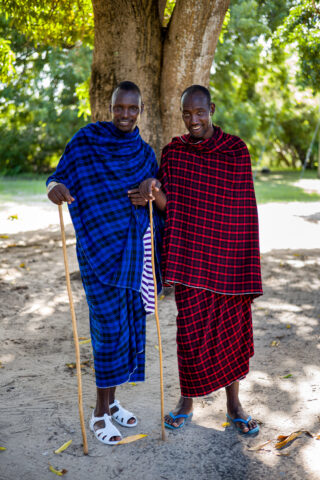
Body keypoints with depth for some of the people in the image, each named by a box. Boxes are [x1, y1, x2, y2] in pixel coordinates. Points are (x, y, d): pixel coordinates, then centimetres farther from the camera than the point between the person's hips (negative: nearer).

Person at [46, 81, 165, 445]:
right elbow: (59, 177, -6)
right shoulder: (86, 141, -4)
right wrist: (55, 188, -30)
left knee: (129, 321, 10)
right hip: (100, 247, -5)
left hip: (134, 248, 5)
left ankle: (110, 400, 27)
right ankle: (100, 412, 11)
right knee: (110, 325, -6)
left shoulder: (145, 153, 10)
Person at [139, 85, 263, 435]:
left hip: (228, 254, 0)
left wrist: (248, 266, -3)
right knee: (191, 326, 2)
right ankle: (186, 402, 23)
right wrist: (153, 190, -27)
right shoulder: (173, 153, 3)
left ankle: (233, 403, 25)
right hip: (190, 255, 0)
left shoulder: (236, 150, -1)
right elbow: (170, 206, -3)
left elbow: (244, 210, 0)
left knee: (232, 324, 7)